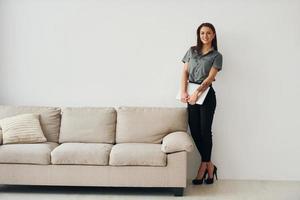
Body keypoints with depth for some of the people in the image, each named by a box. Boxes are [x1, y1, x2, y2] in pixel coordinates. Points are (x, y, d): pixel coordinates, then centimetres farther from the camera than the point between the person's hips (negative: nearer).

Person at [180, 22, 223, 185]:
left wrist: (197, 93, -20)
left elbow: (210, 77, -10)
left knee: (205, 131, -3)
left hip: (206, 94, -4)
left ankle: (203, 166, 10)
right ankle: (209, 165, 15)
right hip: (191, 94, 4)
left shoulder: (216, 56, 1)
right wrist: (183, 92, -6)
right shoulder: (192, 51, 12)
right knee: (195, 131, 2)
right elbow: (185, 73, 7)